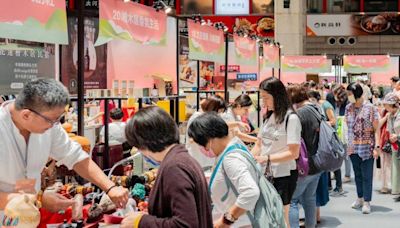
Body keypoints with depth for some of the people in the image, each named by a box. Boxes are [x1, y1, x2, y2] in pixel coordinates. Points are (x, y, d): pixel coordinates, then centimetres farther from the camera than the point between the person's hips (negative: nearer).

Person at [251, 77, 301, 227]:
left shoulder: (291, 118, -15)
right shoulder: (269, 117, 7)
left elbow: (293, 153, -19)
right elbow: (259, 145, 12)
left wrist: (267, 158, -25)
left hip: (283, 176, -7)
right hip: (266, 174, 7)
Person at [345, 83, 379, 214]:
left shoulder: (370, 108, -8)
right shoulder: (348, 108, 6)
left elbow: (376, 130, -7)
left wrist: (376, 147, -14)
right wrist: (347, 144, 5)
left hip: (367, 148, -5)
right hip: (353, 148, 5)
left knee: (367, 176, -1)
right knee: (357, 174, 13)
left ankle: (367, 202, 6)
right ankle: (360, 198, 25)